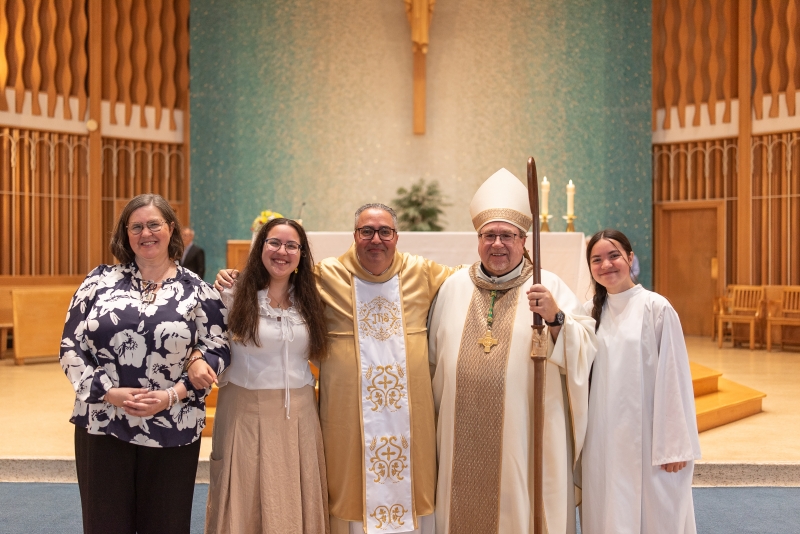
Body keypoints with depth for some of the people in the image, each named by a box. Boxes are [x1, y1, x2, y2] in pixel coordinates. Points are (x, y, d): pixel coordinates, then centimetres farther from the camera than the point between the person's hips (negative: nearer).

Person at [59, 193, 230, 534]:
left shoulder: (196, 291, 2)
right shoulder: (100, 281, 4)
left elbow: (219, 351, -2)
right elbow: (71, 348, 2)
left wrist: (171, 396, -14)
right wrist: (112, 393, -12)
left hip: (172, 432, 0)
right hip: (102, 427, 1)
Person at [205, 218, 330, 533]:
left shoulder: (310, 301, 7)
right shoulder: (235, 296, -5)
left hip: (299, 414, 3)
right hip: (247, 411, -3)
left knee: (296, 502, 9)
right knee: (246, 502, 6)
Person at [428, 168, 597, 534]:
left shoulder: (549, 287, -1)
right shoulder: (454, 288, 8)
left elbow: (582, 351, -9)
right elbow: (434, 357, 13)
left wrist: (555, 317, -25)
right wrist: (439, 413, 11)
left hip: (525, 437, -2)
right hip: (465, 440, 3)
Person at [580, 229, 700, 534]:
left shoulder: (656, 308, -9)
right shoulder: (591, 311, 5)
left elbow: (673, 378, -11)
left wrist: (675, 445, -12)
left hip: (646, 437, -4)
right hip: (603, 437, 4)